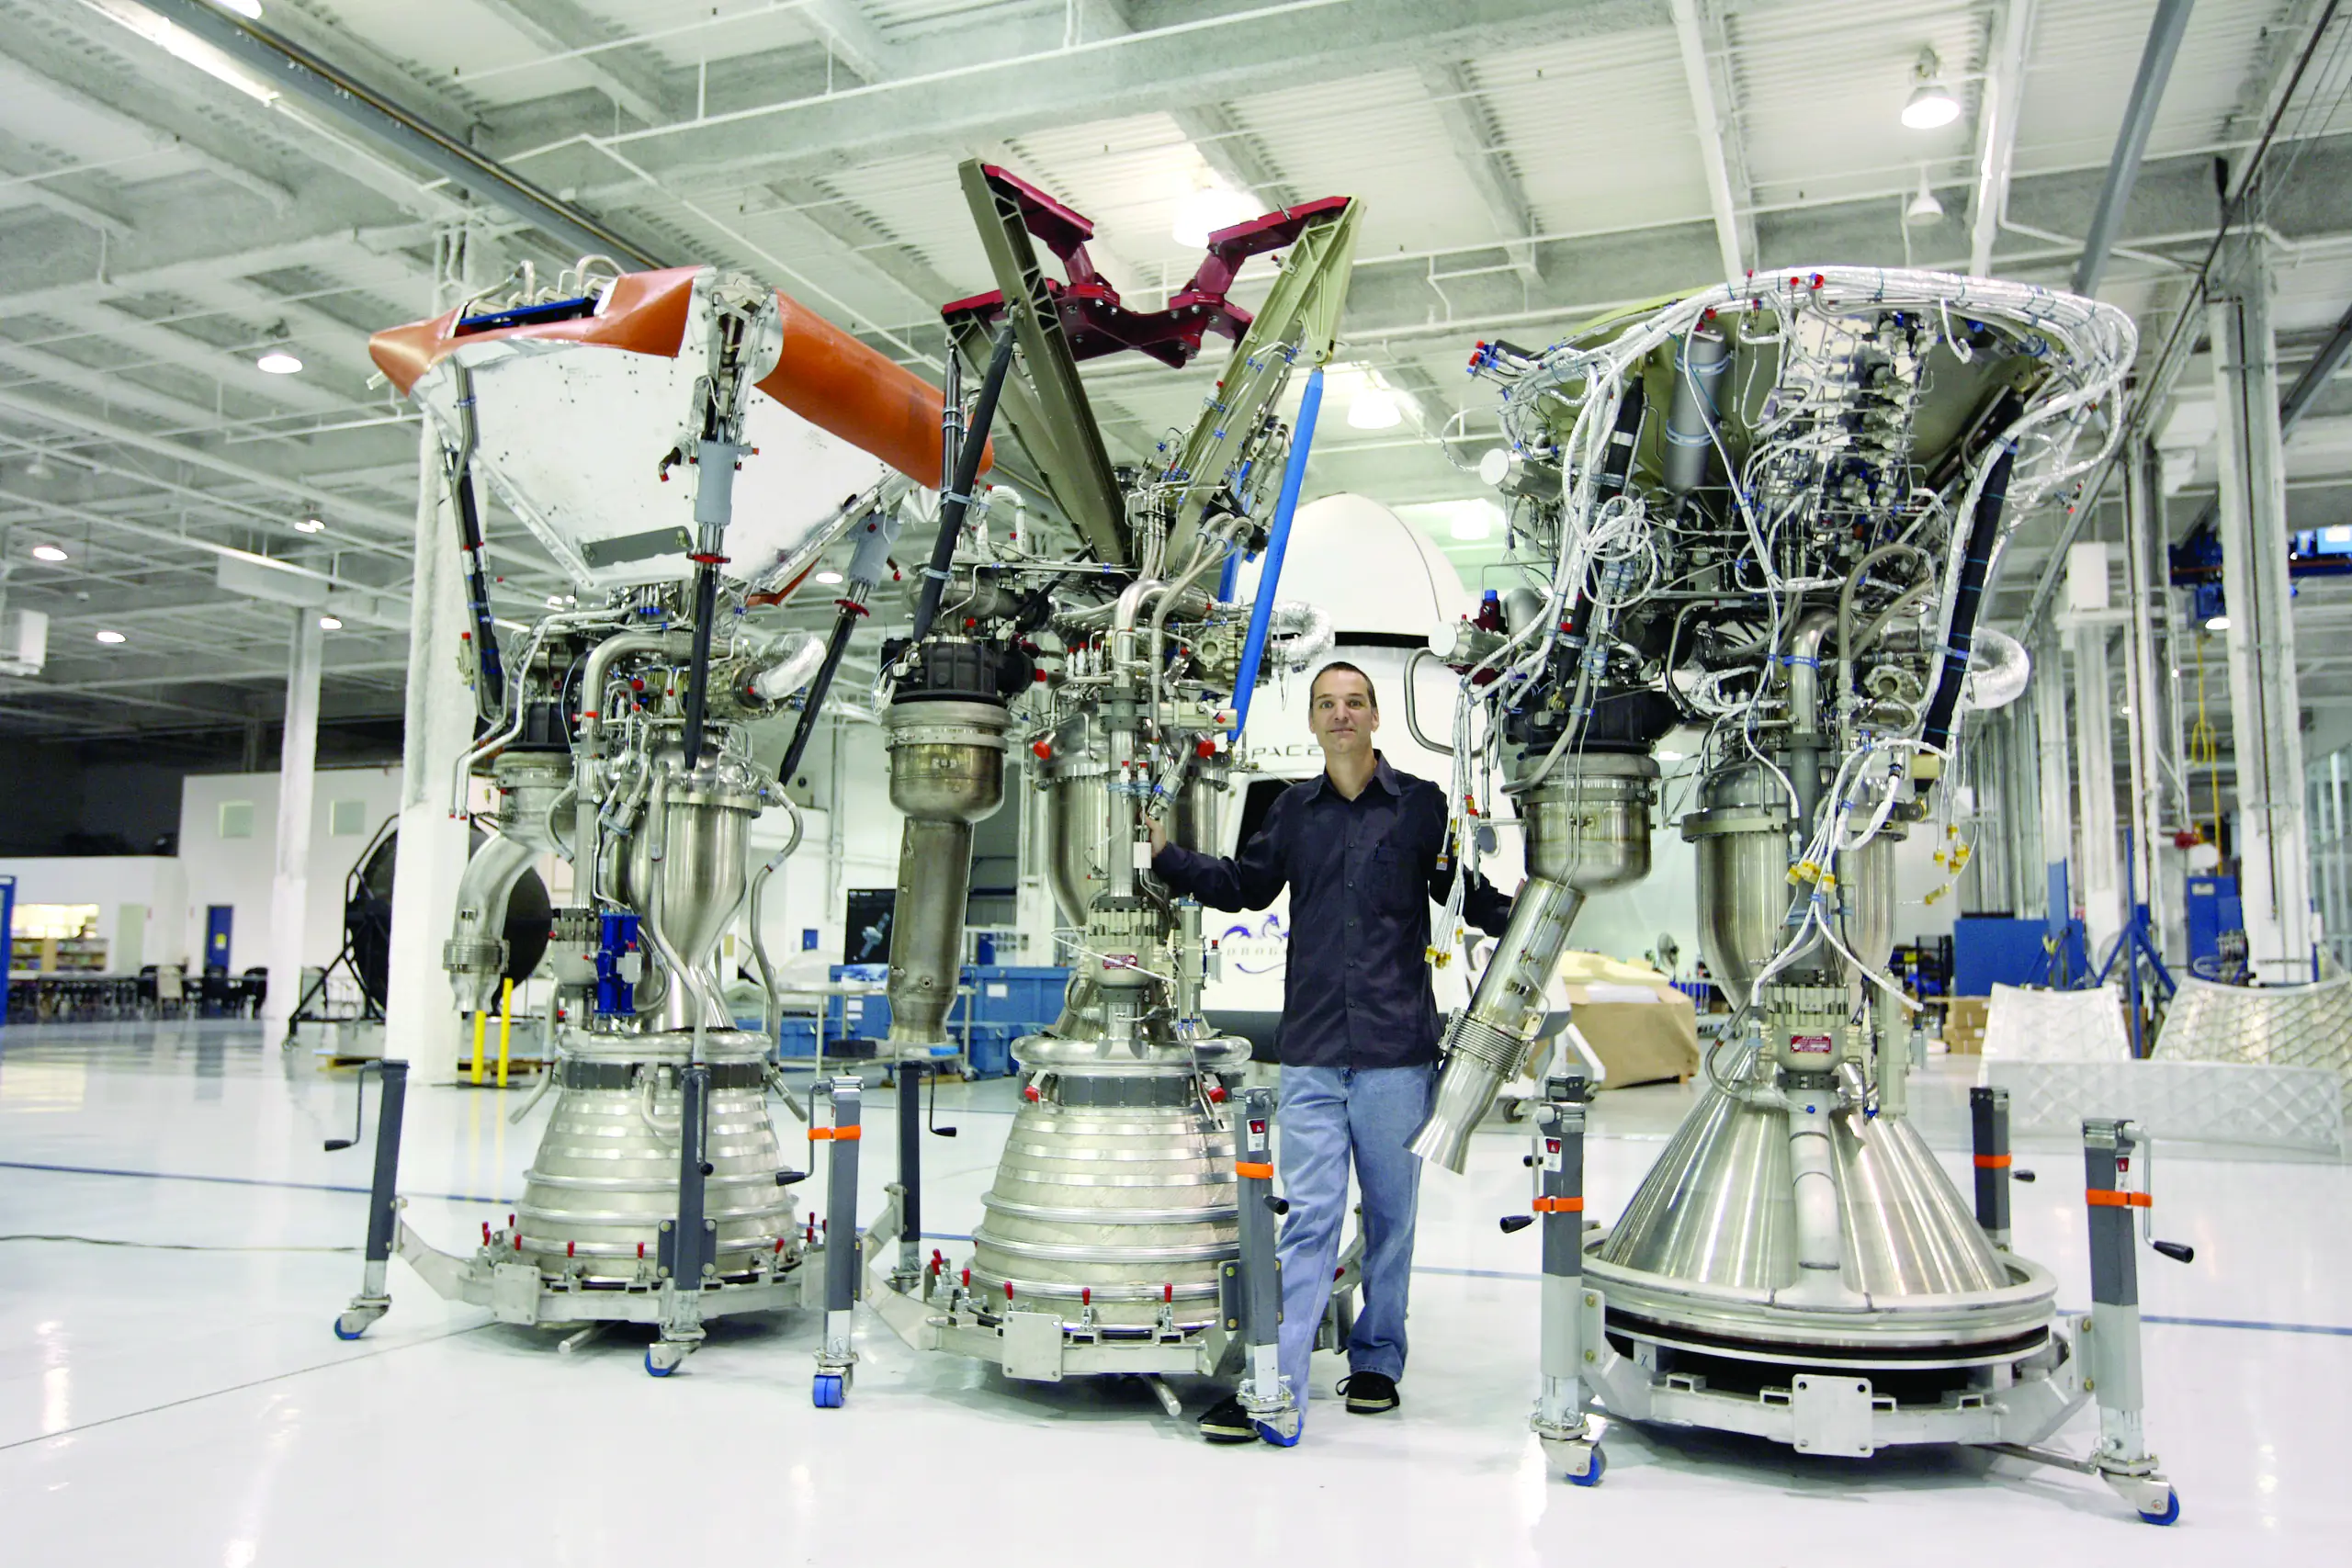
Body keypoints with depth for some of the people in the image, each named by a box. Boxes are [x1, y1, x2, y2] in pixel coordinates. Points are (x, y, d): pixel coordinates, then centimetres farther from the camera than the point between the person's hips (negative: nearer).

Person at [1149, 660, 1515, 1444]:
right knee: (1307, 1216, -2)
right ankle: (1276, 1386, -1)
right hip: (1312, 1053, 1)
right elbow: (1245, 885, 21)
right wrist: (1167, 855, 10)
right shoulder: (1293, 810, 10)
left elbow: (1470, 895, 9)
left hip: (1396, 1051, -1)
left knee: (1390, 1213, 11)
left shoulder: (1423, 805, 4)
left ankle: (1377, 1363, 26)